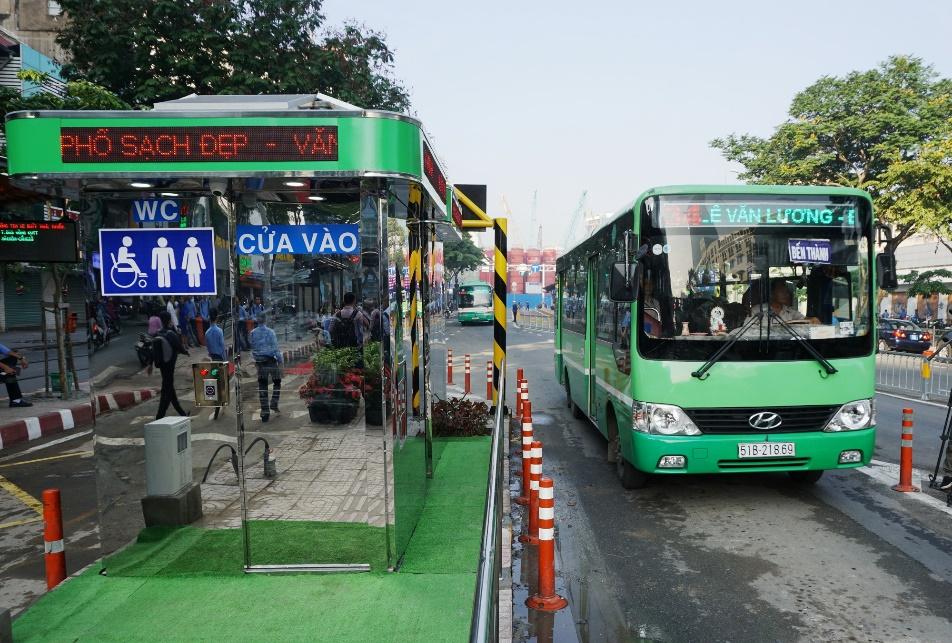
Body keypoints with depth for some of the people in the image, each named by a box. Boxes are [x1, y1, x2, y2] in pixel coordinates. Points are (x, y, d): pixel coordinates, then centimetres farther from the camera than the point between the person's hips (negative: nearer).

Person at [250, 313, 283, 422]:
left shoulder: (253, 333, 1)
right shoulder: (270, 332, -10)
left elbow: (252, 348, 8)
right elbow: (275, 348, -11)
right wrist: (281, 359, -3)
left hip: (260, 362, 3)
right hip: (271, 360, -3)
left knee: (262, 386, 7)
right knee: (277, 382, 15)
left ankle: (265, 411, 7)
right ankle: (274, 404, 5)